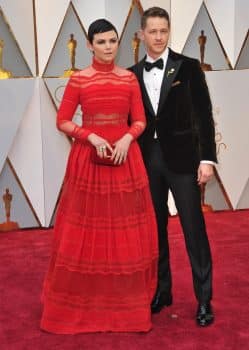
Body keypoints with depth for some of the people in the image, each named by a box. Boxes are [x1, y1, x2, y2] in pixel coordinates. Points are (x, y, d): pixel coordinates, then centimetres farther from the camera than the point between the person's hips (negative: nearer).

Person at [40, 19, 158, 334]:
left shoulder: (130, 78, 6)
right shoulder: (78, 80, -1)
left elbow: (140, 120, 6)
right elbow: (62, 122, -2)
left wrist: (127, 138, -13)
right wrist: (92, 137, -15)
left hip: (125, 155, 2)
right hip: (89, 157, -2)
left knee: (126, 231, 5)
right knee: (87, 229, 4)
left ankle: (127, 302, 19)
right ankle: (82, 303, 19)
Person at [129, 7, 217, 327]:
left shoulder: (188, 67, -2)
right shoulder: (133, 73, 8)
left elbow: (204, 115, -4)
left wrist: (207, 158, -11)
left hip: (181, 157, -3)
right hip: (147, 159, 4)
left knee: (194, 228, 0)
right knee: (155, 228, 11)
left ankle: (204, 299, 10)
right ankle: (162, 290, 26)